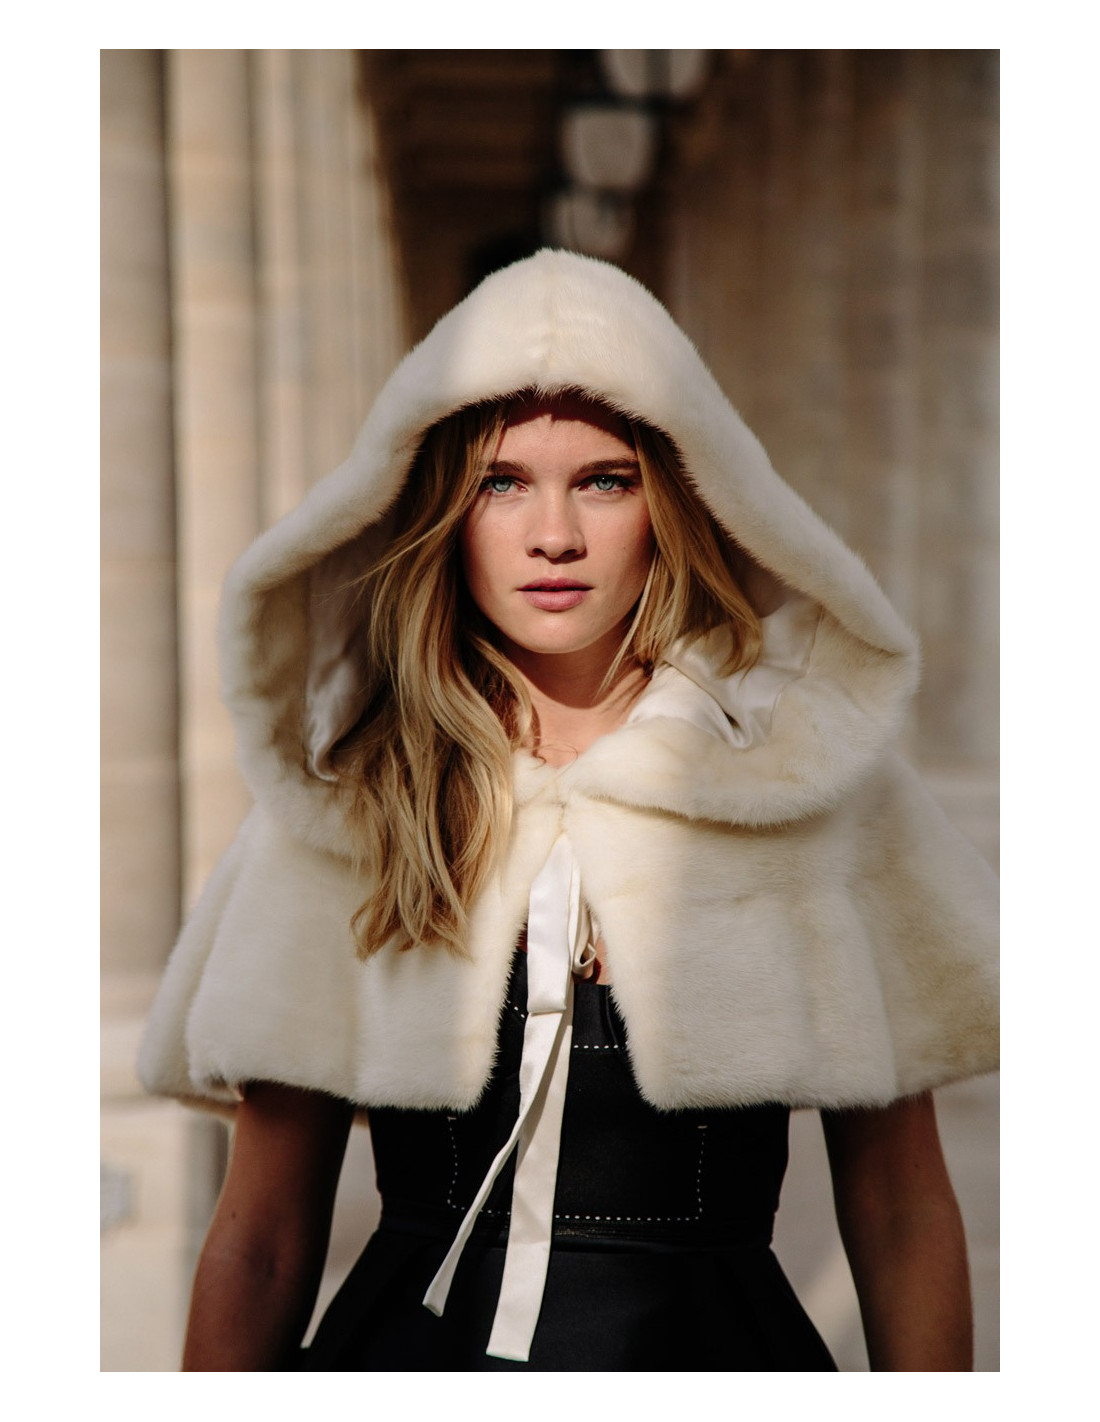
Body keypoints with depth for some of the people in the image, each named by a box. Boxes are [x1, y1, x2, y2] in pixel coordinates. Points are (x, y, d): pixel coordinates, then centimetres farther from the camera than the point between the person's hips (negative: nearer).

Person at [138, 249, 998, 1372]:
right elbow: (260, 1237, -1)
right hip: (407, 1357, 0)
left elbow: (902, 1212, 0)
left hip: (716, 1357, 0)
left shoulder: (820, 772, -5)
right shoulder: (342, 805, -3)